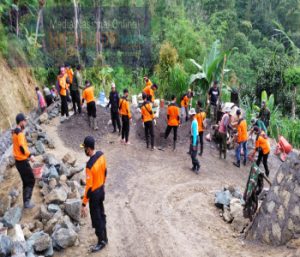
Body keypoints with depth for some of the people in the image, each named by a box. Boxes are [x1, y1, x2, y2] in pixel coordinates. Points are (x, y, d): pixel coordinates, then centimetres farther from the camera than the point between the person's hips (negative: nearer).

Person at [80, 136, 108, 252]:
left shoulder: (90, 165, -32)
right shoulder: (101, 155, -9)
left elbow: (89, 187, -28)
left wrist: (84, 204, -20)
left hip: (94, 193, -8)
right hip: (101, 189, 8)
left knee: (96, 218, 11)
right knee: (101, 214, 23)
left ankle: (102, 241, 28)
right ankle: (104, 237, 40)